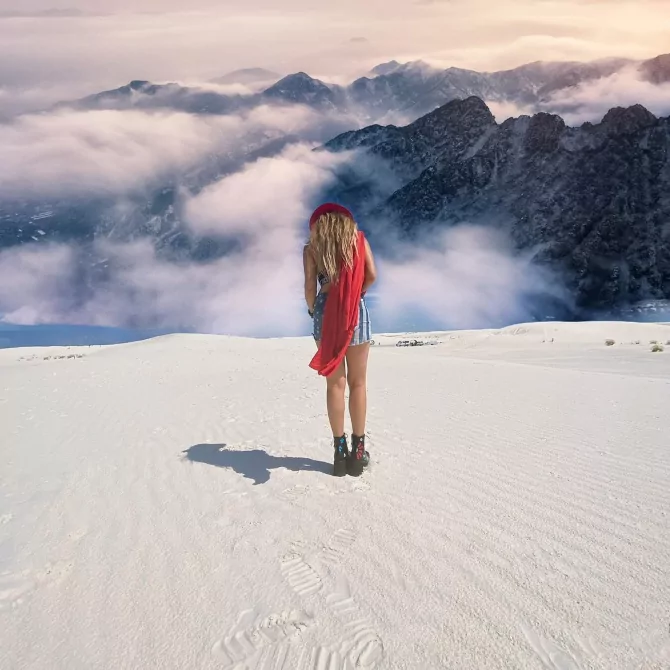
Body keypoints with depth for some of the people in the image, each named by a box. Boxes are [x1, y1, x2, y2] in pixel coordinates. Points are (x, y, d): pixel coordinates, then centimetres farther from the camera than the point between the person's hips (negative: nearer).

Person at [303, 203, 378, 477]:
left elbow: (310, 287, 0)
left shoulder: (311, 247, 8)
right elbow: (371, 275, -2)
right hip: (356, 310, 0)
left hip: (325, 311, 0)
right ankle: (357, 451, 8)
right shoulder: (358, 239, 9)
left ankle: (340, 451, 7)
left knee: (335, 383, 5)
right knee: (357, 382, 6)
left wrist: (312, 310, 18)